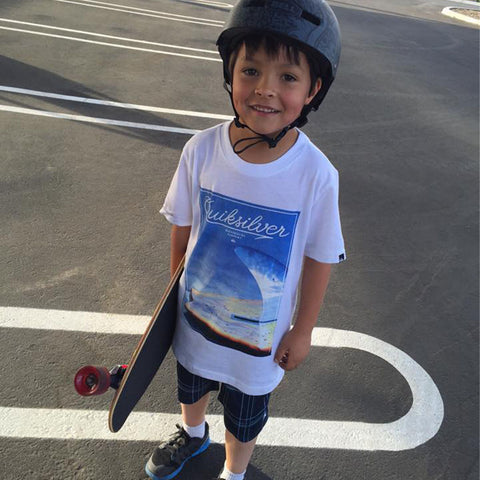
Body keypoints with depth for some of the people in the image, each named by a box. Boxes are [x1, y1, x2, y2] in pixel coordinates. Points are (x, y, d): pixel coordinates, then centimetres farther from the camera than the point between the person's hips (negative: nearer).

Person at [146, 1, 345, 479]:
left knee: (244, 418, 24)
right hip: (195, 318, 3)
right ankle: (193, 434, 68)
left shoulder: (315, 174, -26)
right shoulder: (202, 150, -20)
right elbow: (182, 230, -6)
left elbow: (319, 259, -13)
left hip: (261, 337, -2)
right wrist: (175, 292, 5)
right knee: (191, 388, 32)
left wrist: (302, 331, -4)